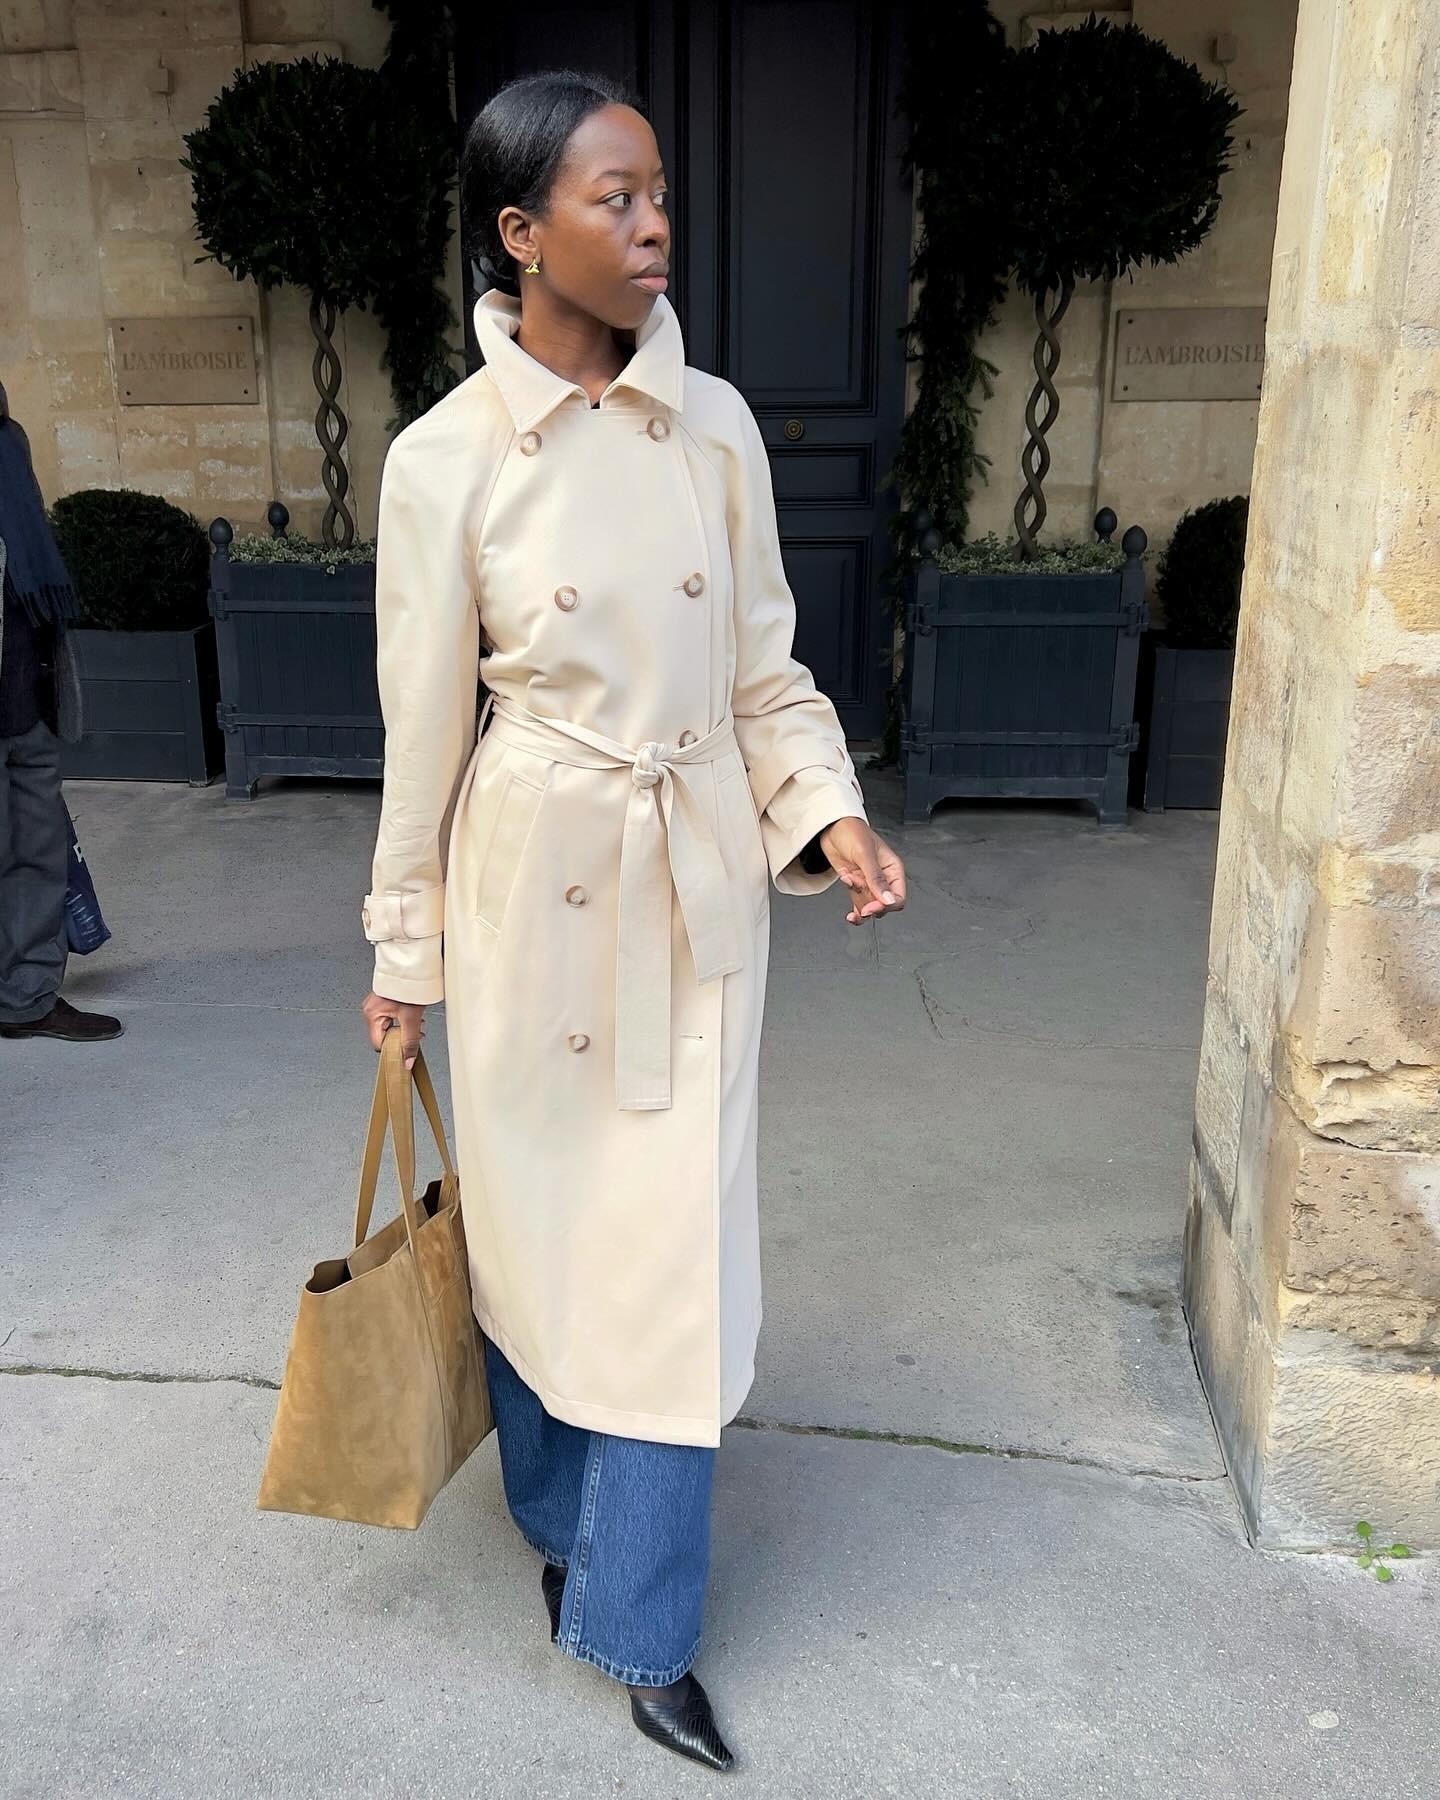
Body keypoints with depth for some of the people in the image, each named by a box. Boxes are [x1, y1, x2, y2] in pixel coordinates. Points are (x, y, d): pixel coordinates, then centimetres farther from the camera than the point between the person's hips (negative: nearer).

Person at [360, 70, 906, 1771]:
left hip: (697, 881, 2)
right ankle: (560, 1518, 42)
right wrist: (404, 946, 3)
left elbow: (764, 666, 7)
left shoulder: (715, 424, 0)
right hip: (533, 880, -1)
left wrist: (828, 808, -10)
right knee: (536, 1215, 13)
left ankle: (641, 1625, 22)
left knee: (677, 1235, 5)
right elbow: (425, 723, -2)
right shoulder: (444, 456, -7)